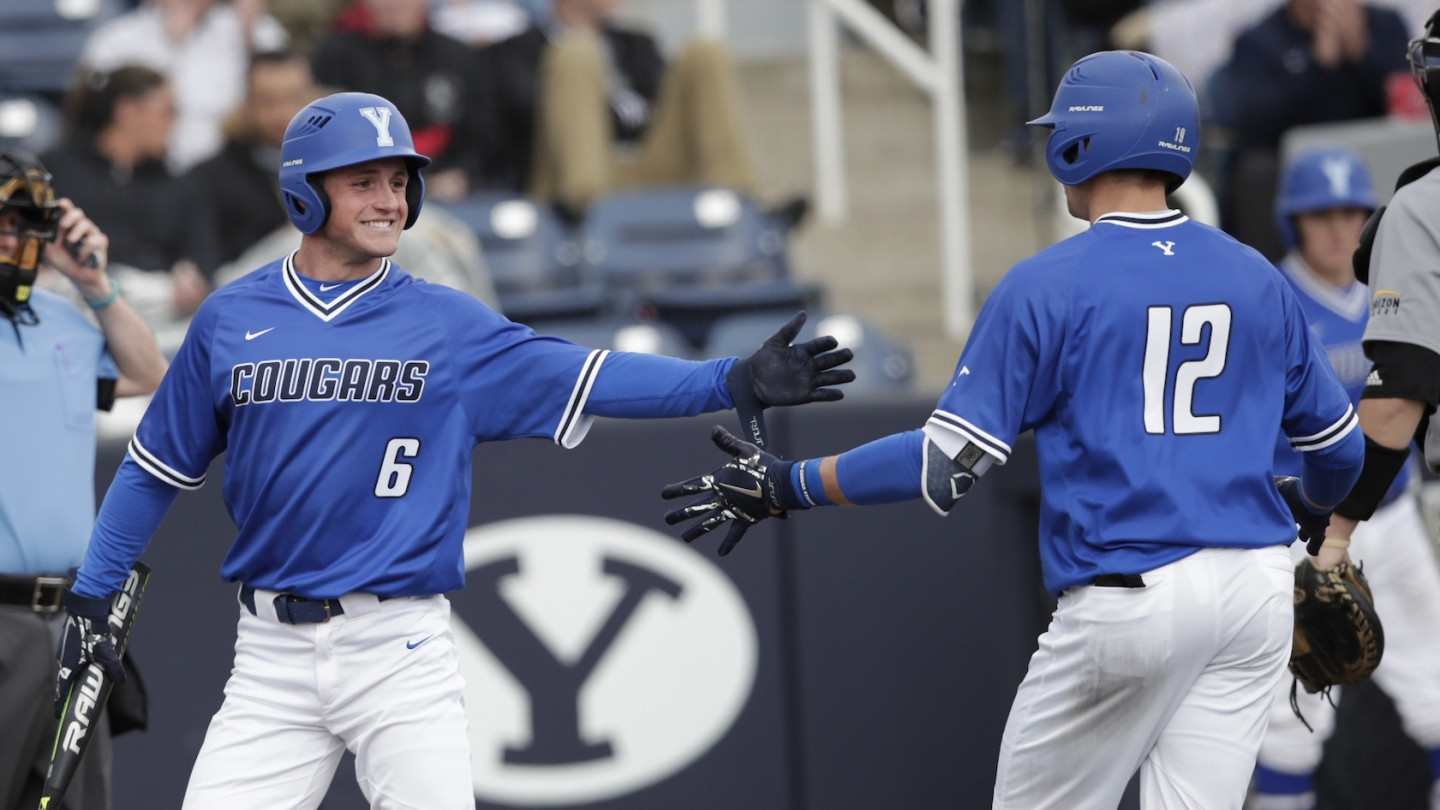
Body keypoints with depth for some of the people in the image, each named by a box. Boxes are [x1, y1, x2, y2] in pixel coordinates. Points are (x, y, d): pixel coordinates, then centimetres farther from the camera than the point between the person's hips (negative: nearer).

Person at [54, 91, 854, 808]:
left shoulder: (449, 326, 2)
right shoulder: (231, 319, 5)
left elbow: (589, 379, -7)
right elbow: (158, 468, 13)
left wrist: (736, 380, -19)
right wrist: (90, 599, 9)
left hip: (401, 654, -1)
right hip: (273, 656, 1)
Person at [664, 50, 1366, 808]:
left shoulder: (1046, 284, -5)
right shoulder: (1257, 280, 10)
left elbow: (949, 462, -9)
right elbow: (1338, 446, 17)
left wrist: (789, 485, 0)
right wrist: (1307, 501, 41)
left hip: (1129, 599, -5)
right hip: (1259, 589, 5)